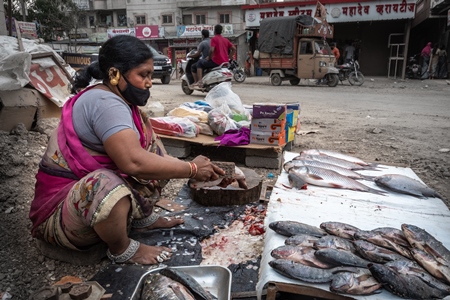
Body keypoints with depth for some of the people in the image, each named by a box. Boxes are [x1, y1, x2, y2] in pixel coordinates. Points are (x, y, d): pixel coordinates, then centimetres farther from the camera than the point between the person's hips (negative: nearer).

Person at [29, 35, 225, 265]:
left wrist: (196, 167, -7)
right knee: (108, 185, -40)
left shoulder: (114, 99, 4)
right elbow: (133, 162, -37)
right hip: (61, 210, -9)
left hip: (92, 192, 9)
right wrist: (191, 170, -25)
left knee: (151, 146, 5)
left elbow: (143, 153, 3)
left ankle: (141, 217, 8)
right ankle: (122, 250, -11)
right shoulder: (105, 102, -25)